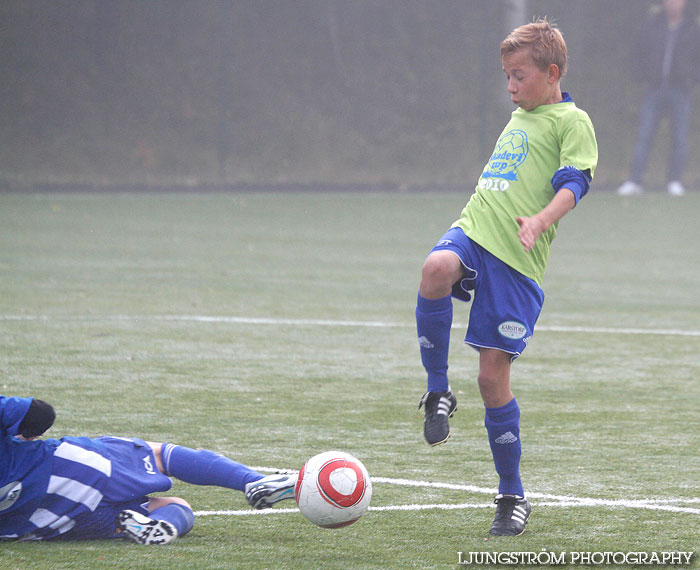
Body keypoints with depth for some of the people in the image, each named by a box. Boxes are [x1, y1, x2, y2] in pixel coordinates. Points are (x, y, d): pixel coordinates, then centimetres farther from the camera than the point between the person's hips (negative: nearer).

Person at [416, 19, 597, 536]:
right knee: (437, 270, -32)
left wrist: (540, 222, -31)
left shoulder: (572, 121, 0)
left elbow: (573, 183, -14)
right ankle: (438, 393, -15)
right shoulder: (519, 117, 23)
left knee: (494, 374, -6)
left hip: (516, 259, -5)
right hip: (472, 233, 5)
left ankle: (513, 498, 9)